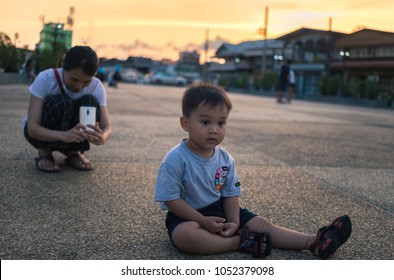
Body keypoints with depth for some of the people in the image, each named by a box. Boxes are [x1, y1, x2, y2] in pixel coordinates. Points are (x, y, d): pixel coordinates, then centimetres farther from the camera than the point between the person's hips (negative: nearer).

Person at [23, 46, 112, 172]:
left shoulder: (96, 87, -19)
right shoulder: (45, 79, -28)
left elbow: (107, 127, -25)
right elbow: (32, 128, -33)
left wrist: (102, 137, -51)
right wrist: (63, 135, -53)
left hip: (71, 133, 3)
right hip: (41, 132, -3)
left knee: (90, 101, -28)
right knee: (60, 102, -34)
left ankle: (74, 152, -9)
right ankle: (44, 152, -14)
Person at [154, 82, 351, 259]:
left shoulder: (224, 158, -1)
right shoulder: (176, 160, -20)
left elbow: (230, 194, 3)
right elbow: (171, 199, -20)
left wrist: (234, 222, -13)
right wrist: (203, 221, -23)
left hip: (219, 210, 6)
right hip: (187, 216, -6)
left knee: (260, 224, -6)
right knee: (186, 235, -39)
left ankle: (313, 242, -10)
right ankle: (240, 242, -26)